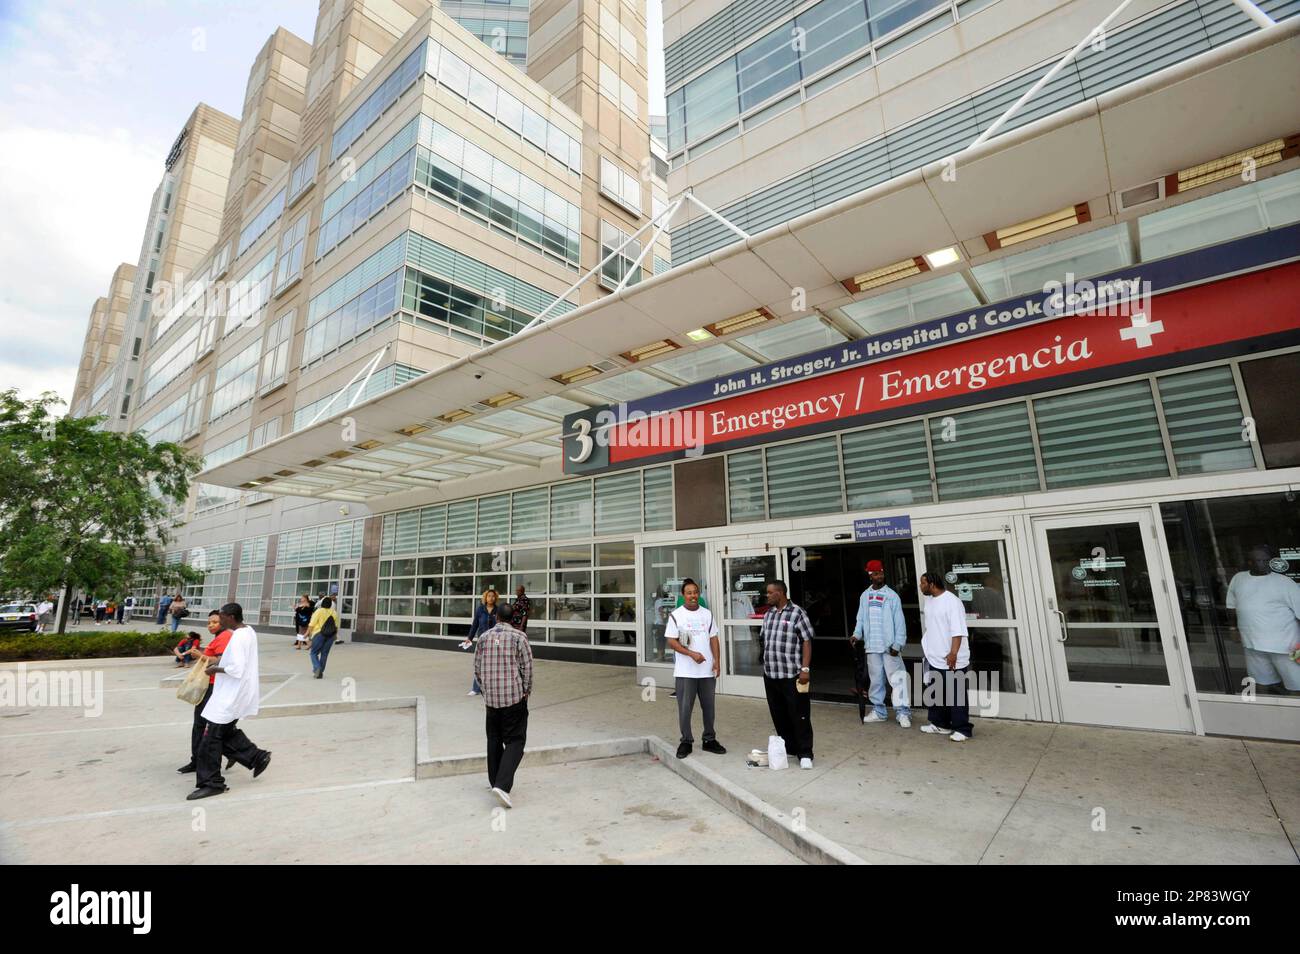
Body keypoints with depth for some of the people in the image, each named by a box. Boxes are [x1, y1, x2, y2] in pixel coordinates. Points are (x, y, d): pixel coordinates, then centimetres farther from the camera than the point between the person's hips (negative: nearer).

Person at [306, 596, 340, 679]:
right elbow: (336, 625, 8)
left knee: (314, 653, 6)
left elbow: (312, 624, -8)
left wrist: (308, 633, 2)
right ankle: (320, 672, 13)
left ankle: (317, 668, -16)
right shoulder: (334, 612, 6)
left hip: (319, 634, -4)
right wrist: (336, 634, 20)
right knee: (324, 654, 11)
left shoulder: (319, 611, -7)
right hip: (331, 635, 4)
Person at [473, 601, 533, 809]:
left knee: (494, 740, 19)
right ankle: (502, 785, -12)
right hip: (515, 697, -4)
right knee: (515, 741, 2)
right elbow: (527, 668, -7)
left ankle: (496, 782, 27)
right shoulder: (519, 637, -7)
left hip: (491, 698, 4)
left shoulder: (483, 638, 3)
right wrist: (526, 692, 7)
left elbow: (477, 669, 8)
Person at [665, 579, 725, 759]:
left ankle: (709, 740, 27)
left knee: (709, 707, 12)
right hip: (685, 671, -3)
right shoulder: (675, 615, -5)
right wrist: (692, 654, -18)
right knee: (685, 708, 2)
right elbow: (672, 642, -8)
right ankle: (686, 742, 18)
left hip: (707, 670, 3)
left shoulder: (707, 614, 7)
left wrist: (717, 661, -1)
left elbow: (713, 639, 9)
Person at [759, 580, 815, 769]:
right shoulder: (767, 615, 12)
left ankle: (805, 754, 11)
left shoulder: (797, 613, -8)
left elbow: (807, 642, -10)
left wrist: (805, 668, -15)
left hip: (792, 675, -7)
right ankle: (789, 748, 27)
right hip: (770, 675, 7)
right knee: (779, 715, 14)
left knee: (799, 715, 0)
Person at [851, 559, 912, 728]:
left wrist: (897, 644, -13)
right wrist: (856, 634, -7)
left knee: (897, 678, -4)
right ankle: (878, 710, 23)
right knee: (876, 679, 12)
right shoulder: (864, 596, 7)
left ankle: (903, 712, 3)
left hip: (889, 646, -4)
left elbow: (899, 622, -7)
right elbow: (860, 619, 9)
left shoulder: (892, 595, -5)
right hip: (871, 646, 4)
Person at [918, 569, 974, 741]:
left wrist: (953, 653, -27)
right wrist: (926, 643, 23)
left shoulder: (952, 601, -18)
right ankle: (941, 724, 27)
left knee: (956, 696, 1)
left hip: (952, 660, -9)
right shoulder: (929, 601, 10)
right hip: (934, 658, 9)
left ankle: (963, 729, 12)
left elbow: (958, 631, -22)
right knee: (935, 693, 16)